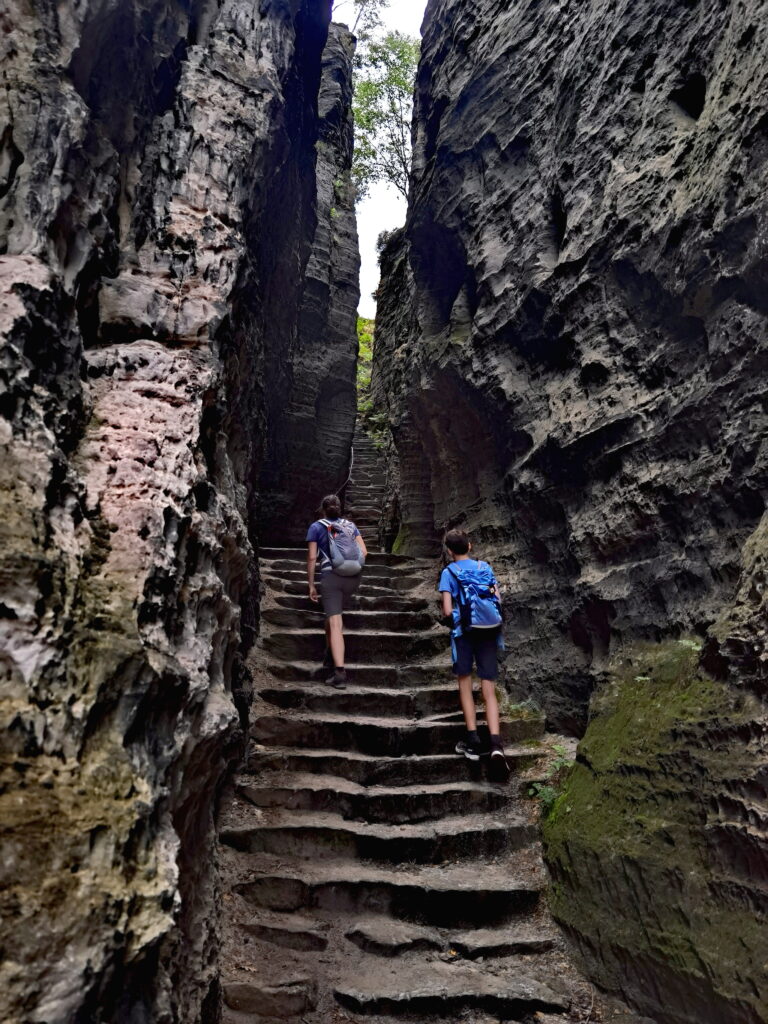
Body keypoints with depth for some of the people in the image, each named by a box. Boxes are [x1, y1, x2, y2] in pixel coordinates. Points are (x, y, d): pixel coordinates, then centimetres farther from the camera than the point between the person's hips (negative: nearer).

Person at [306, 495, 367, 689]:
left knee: (335, 624, -9)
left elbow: (312, 558, 2)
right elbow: (364, 552, 10)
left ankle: (340, 673, -17)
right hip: (354, 577, 4)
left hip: (331, 576, -4)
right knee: (334, 614, 26)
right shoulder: (350, 525, 18)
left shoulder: (316, 527, 9)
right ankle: (330, 656, 33)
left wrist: (311, 585, 7)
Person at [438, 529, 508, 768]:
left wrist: (447, 619, 10)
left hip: (465, 632, -3)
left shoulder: (448, 573, -4)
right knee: (489, 691, 5)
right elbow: (498, 599, 5)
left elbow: (448, 611, -11)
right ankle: (496, 743, -8)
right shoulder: (485, 568, 7)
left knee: (465, 685, 11)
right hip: (489, 632, 3)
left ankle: (473, 741, 9)